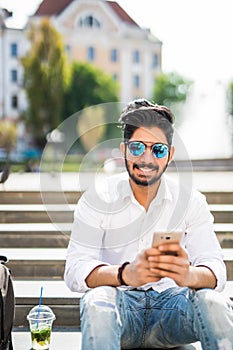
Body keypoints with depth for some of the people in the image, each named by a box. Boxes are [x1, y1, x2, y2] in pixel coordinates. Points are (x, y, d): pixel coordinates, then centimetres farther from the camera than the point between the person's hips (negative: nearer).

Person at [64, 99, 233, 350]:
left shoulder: (191, 200, 1)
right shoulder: (96, 199, -4)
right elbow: (75, 271, -14)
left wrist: (189, 275, -36)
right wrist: (126, 274, -36)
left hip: (169, 303, 2)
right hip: (118, 304, -1)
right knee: (98, 301, -35)